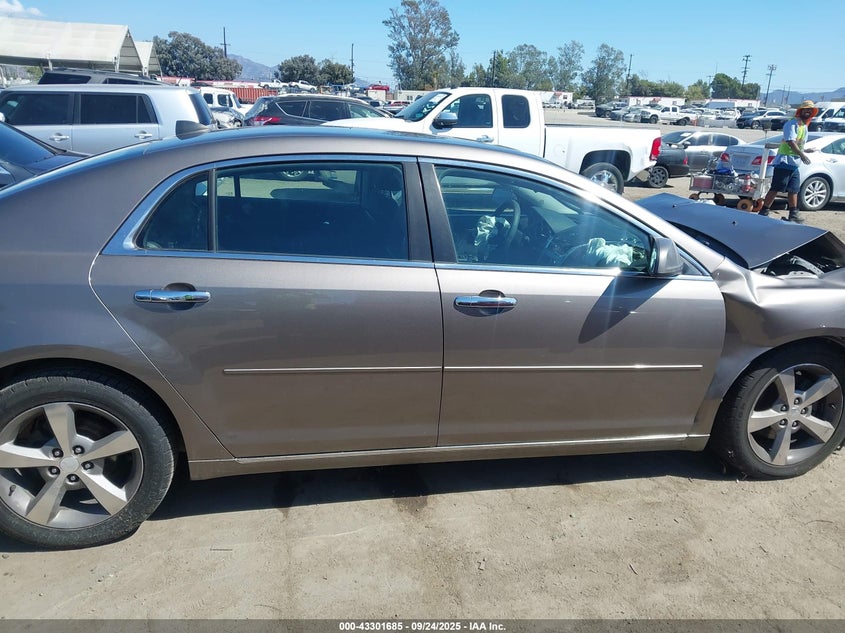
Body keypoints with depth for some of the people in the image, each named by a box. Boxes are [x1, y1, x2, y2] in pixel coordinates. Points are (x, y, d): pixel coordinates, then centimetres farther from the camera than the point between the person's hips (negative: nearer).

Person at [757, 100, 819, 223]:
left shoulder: (804, 126, 19)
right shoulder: (792, 123, -10)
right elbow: (790, 141, -23)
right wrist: (802, 154, -30)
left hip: (795, 163, 9)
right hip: (785, 161, -9)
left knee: (794, 189, 13)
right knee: (776, 188, -11)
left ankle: (793, 214, 20)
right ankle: (763, 212, -8)